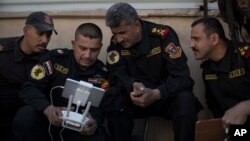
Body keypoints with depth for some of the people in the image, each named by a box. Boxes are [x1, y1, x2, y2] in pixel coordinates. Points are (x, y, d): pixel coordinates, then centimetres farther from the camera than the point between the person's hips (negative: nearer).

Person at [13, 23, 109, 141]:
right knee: (25, 116, -30)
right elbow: (29, 88, -11)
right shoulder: (56, 58, -7)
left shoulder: (102, 73, -1)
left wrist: (95, 121, -27)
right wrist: (47, 109, -33)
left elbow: (100, 107, 0)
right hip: (49, 122, 0)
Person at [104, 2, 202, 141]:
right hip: (138, 97, 3)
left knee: (185, 100, -34)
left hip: (166, 97, -2)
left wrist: (156, 94, -39)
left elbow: (181, 77, -22)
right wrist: (134, 85, -35)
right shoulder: (116, 42, -6)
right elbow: (118, 75, -12)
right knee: (114, 99, -27)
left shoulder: (164, 35, -18)